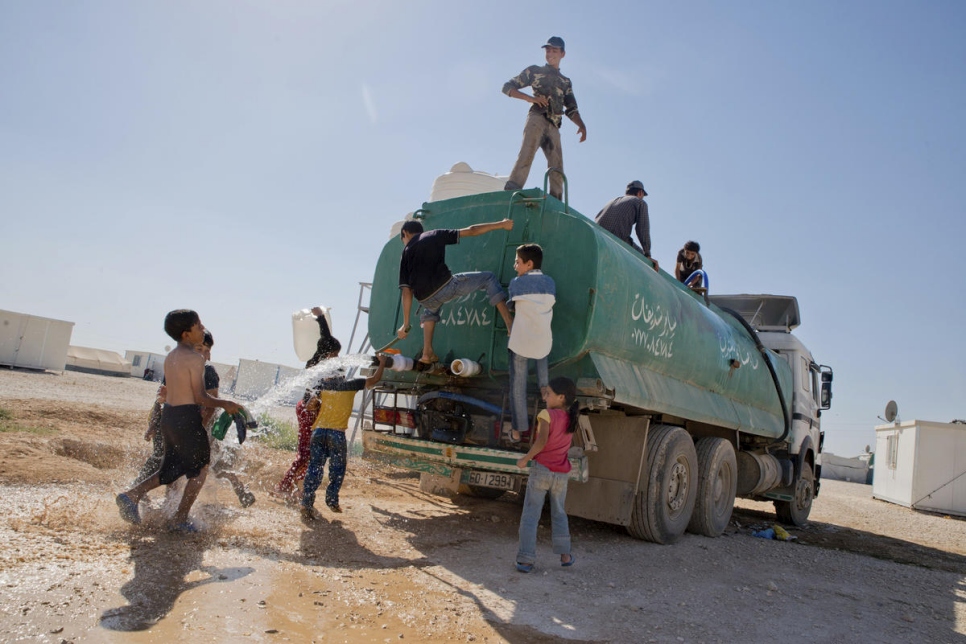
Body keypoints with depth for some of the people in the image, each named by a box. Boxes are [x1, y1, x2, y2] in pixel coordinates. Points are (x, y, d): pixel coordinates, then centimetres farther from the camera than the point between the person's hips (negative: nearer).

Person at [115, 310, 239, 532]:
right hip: (187, 417, -8)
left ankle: (132, 495, 11)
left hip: (168, 415, 8)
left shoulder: (170, 357, 11)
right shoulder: (195, 358, -16)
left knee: (172, 468, 21)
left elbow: (165, 393, 15)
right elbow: (200, 397, -17)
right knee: (200, 468, 8)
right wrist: (224, 404, -4)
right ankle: (180, 520, 10)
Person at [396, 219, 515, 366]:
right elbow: (471, 231, 14)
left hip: (425, 299, 3)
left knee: (430, 312, 40)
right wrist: (501, 224, 23)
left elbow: (406, 291, 15)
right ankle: (510, 324, 1)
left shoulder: (406, 253, 22)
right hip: (446, 286, -3)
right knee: (488, 278, 15)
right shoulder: (436, 235, 18)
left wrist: (406, 323, 19)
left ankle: (427, 353, 27)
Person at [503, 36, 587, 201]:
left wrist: (581, 125, 1)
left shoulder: (566, 82, 29)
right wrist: (530, 98, -3)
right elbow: (507, 87, 12)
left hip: (553, 126, 4)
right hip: (537, 118, -4)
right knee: (527, 153, -27)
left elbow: (571, 109, 22)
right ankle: (511, 190, -37)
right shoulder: (534, 71, 18)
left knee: (557, 167, -5)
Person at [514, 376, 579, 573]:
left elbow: (541, 441, -24)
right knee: (559, 515, 23)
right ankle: (565, 555, 26)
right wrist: (549, 397, 16)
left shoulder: (547, 414, -14)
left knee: (530, 516, 3)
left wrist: (525, 459, -13)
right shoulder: (571, 417, 3)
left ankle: (525, 559, 1)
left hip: (541, 470, -5)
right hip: (561, 474, 5)